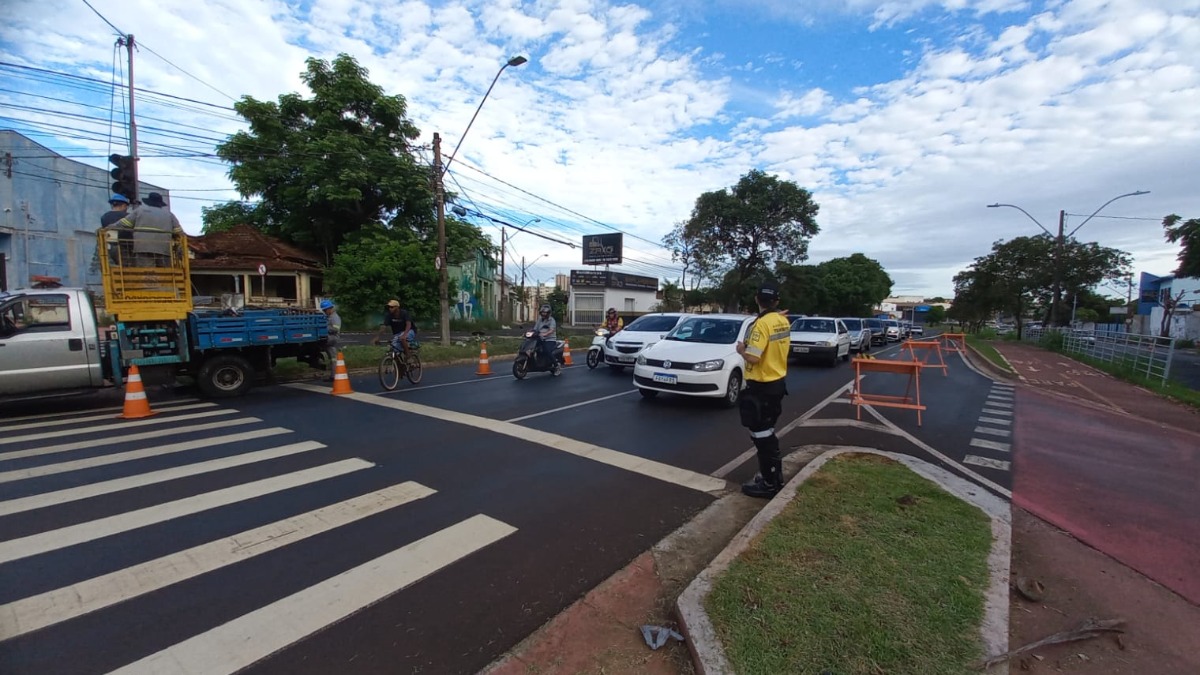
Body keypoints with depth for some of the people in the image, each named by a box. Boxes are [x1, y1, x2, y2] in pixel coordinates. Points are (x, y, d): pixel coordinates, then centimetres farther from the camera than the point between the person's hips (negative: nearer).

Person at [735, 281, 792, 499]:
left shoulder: (761, 324, -22)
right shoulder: (783, 321, 5)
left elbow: (753, 358, -26)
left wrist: (742, 349, -8)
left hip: (762, 386, -9)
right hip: (778, 382, 9)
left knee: (761, 434, 2)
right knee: (768, 432, 21)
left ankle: (768, 484, 11)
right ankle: (775, 475, 32)